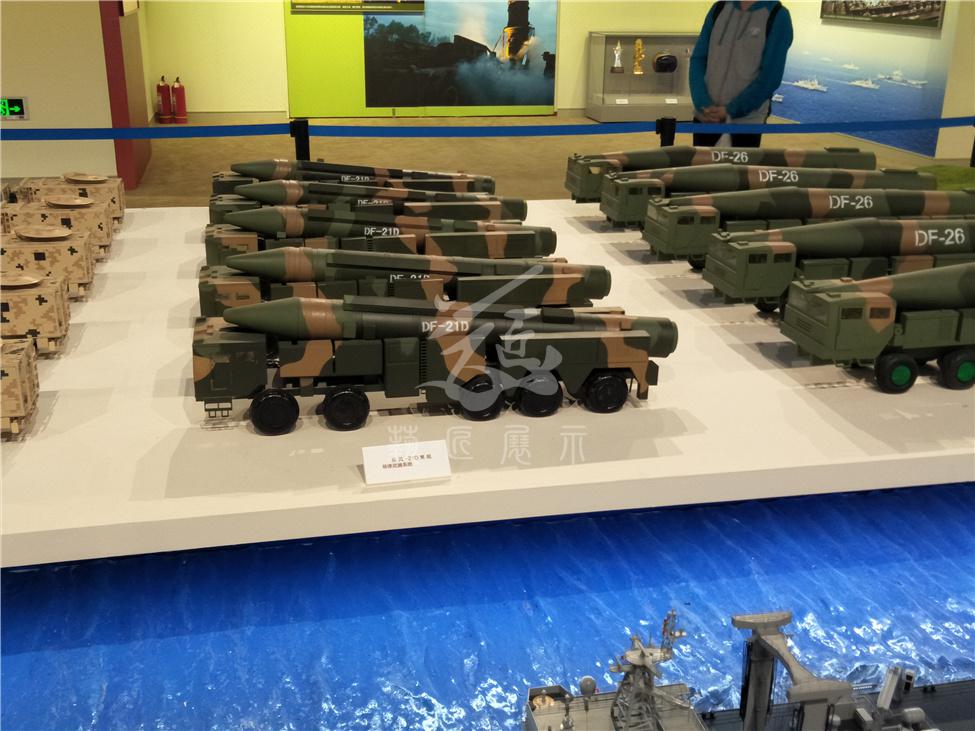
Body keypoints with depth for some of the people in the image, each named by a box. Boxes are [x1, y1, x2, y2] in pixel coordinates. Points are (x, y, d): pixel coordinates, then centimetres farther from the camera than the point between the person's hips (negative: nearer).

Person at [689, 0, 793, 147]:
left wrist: (731, 110, -15)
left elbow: (770, 77, -12)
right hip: (706, 115, 4)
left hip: (746, 119, -4)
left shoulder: (777, 16, -7)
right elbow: (698, 58, 5)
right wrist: (703, 104, -9)